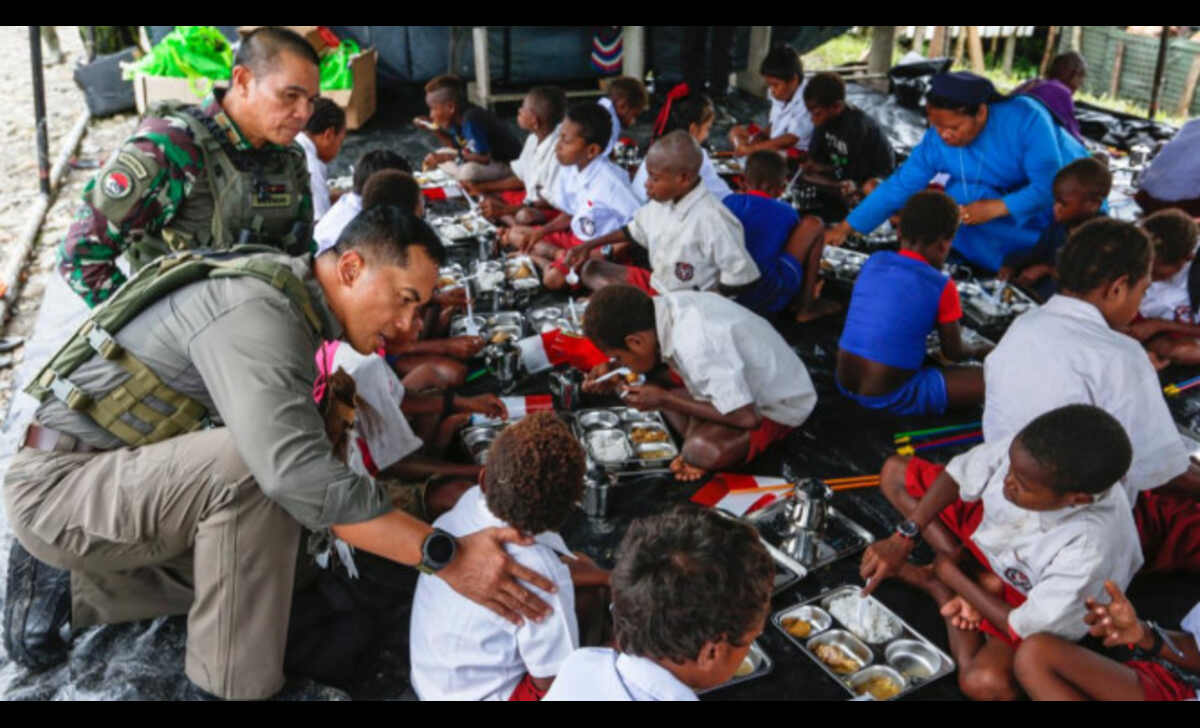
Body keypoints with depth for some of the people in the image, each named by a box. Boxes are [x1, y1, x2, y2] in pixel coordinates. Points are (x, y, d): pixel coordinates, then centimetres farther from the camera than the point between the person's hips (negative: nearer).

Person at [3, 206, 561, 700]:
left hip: (136, 483, 10)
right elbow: (297, 473, -40)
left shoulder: (289, 304, 3)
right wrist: (446, 556, -38)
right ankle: (233, 685, -16)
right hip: (60, 482, -9)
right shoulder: (255, 313, -27)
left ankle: (63, 585, 21)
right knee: (250, 467, -32)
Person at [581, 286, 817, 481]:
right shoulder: (662, 306, -14)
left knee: (702, 451, -33)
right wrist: (614, 371, -8)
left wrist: (664, 400, -25)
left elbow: (746, 417, -32)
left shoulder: (695, 347, -37)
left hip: (779, 405, -8)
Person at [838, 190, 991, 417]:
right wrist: (980, 351, 25)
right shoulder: (941, 287, -11)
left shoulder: (874, 262, 4)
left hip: (844, 384, 6)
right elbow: (954, 353, 3)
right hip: (889, 397, -6)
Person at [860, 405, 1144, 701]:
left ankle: (940, 587, -2)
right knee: (894, 472, -1)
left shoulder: (1091, 548, -42)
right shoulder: (1033, 452, -33)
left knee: (984, 682, -29)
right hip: (990, 528, 4)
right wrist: (903, 538, -20)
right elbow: (956, 475, -13)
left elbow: (1023, 628, -27)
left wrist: (950, 574, -17)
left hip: (1032, 597, -4)